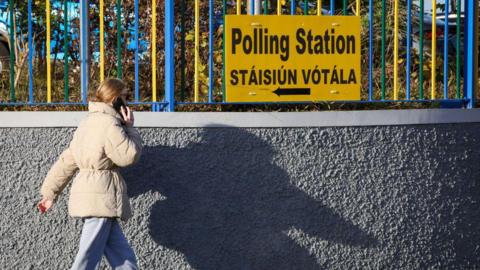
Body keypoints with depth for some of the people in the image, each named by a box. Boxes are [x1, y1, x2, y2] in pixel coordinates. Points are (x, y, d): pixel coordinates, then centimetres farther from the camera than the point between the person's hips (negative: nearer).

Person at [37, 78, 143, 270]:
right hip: (100, 198, -10)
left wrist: (50, 192, 25)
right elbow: (129, 155, -14)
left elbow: (66, 161, 21)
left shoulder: (89, 122, 19)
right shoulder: (109, 124, -12)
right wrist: (129, 127, -1)